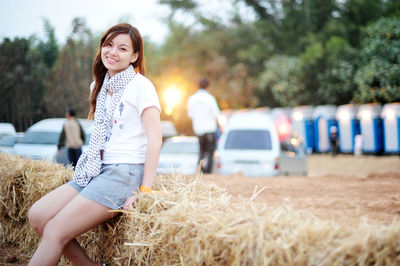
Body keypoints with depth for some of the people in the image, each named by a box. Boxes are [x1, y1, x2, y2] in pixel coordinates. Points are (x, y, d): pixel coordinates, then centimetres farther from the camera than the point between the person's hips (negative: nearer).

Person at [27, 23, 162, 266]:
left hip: (125, 172, -8)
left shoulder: (140, 86, -6)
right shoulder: (100, 86, 17)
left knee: (55, 231, -17)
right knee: (37, 216, -6)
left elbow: (155, 139, -12)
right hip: (96, 171, 8)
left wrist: (145, 190, -17)